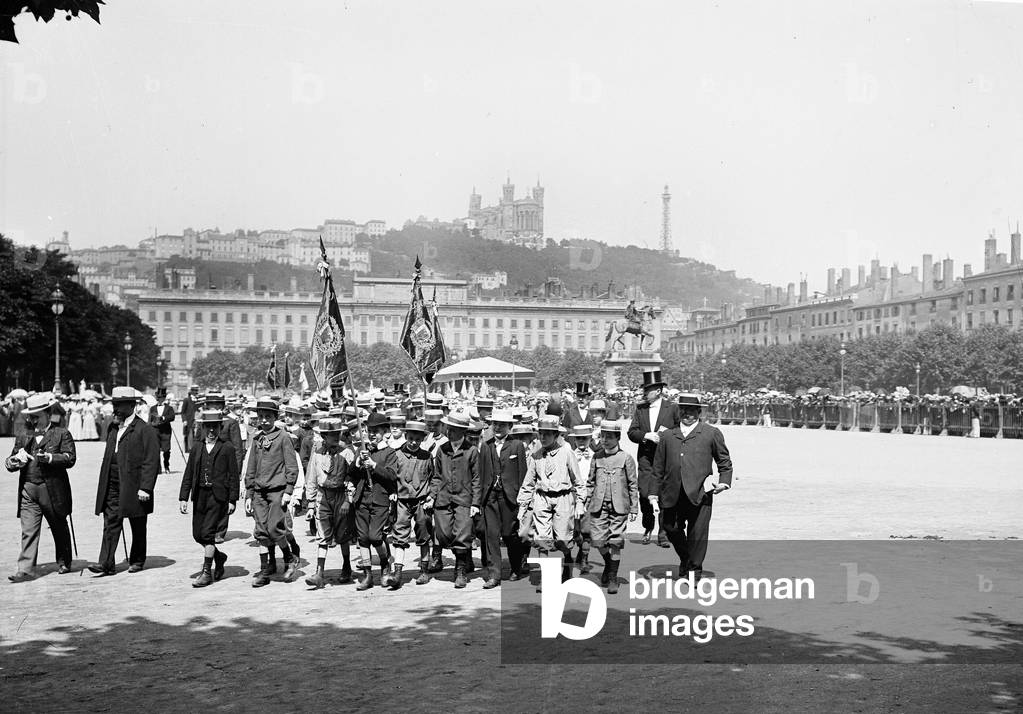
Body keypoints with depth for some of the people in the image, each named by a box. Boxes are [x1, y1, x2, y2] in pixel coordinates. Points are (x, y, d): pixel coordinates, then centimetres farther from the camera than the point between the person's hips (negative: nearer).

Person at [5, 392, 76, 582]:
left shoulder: (61, 433, 0)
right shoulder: (24, 436, 13)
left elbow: (70, 458, -10)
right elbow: (10, 461, 13)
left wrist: (49, 458, -23)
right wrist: (14, 461, -10)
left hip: (53, 490, -3)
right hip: (28, 490, 3)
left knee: (59, 529, 12)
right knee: (28, 531, -5)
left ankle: (64, 563, 28)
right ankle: (26, 569, -5)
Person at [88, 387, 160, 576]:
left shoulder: (145, 430, -10)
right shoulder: (114, 429, 14)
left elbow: (151, 462, -15)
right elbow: (108, 459, 19)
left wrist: (145, 488, -20)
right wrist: (104, 485, 15)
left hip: (134, 488, -6)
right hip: (113, 487, 6)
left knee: (138, 528, 8)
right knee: (110, 524, -1)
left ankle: (137, 560, 21)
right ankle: (106, 564, -4)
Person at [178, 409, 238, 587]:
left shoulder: (227, 449, 0)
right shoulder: (196, 448, 11)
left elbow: (233, 476, -1)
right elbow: (188, 474, 10)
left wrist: (232, 500, -6)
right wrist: (183, 497, 3)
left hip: (218, 496, -5)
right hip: (200, 495, 5)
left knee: (207, 532, -10)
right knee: (197, 534, 7)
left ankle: (206, 572, 0)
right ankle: (219, 556, 32)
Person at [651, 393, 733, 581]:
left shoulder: (712, 433, 10)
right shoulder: (667, 436, 16)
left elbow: (724, 461, 15)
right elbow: (658, 467, 17)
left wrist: (724, 481, 0)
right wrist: (654, 492, 13)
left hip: (699, 493, -2)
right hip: (672, 494, 3)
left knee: (698, 534, -1)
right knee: (670, 528, 6)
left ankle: (695, 570, 14)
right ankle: (685, 559, 32)